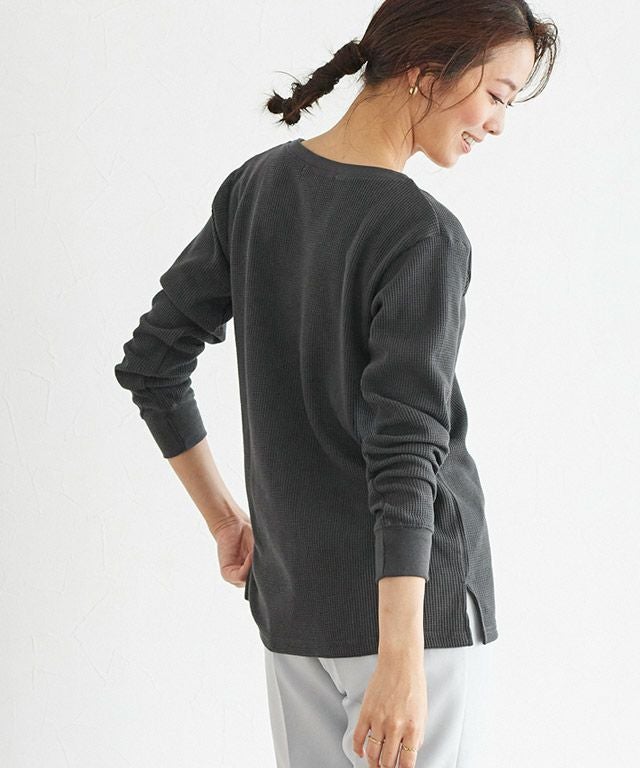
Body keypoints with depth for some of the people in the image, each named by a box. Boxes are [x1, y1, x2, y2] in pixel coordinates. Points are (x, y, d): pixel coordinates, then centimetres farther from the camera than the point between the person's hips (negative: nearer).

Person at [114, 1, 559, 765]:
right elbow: (405, 450, -24)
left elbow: (151, 363, 9)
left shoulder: (254, 187, 4)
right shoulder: (421, 235, -18)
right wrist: (401, 656, -26)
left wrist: (223, 517, 15)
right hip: (408, 599, -7)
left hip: (291, 593, 7)